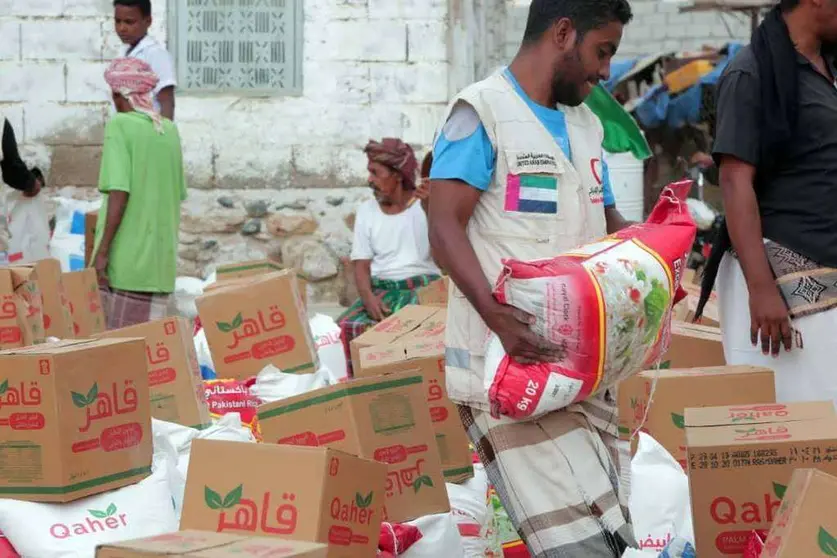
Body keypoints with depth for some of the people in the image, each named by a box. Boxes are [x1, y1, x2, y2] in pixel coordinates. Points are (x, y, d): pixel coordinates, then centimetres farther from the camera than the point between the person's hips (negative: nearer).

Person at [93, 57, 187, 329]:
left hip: (126, 257, -5)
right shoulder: (170, 131, 11)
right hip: (161, 260, 6)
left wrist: (102, 250, -12)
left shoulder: (119, 126, -6)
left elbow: (119, 193, -14)